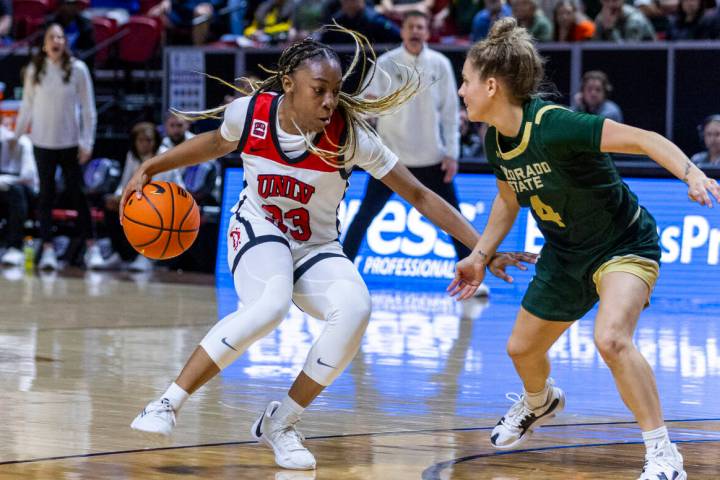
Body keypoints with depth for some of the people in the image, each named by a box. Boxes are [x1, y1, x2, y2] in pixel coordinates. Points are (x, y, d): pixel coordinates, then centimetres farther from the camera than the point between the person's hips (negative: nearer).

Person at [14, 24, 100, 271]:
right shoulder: (34, 70, 1)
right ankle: (48, 249, 5)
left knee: (78, 194, 0)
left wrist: (87, 142, -5)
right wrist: (16, 135, 8)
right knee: (46, 195, 3)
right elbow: (27, 106, 9)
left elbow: (88, 109, -2)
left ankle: (91, 248, 5)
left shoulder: (77, 69, -4)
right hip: (43, 142, 1)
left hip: (70, 142, -1)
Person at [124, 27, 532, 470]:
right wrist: (150, 168, 6)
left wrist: (482, 247, -20)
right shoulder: (249, 112, -16)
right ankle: (168, 404, -24)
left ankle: (280, 424, -12)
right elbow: (217, 143, 10)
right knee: (270, 305, -36)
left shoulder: (350, 135, -20)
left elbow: (420, 196, -15)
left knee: (355, 308, -31)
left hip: (315, 250, 1)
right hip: (258, 232, -1)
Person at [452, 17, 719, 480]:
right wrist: (481, 256, 10)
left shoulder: (554, 125, -31)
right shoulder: (495, 140, -6)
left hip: (624, 245, -8)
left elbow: (644, 139, -34)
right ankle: (540, 402, 57)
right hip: (565, 254, 8)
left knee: (611, 338, -34)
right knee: (522, 349, 20)